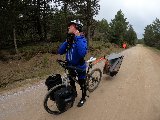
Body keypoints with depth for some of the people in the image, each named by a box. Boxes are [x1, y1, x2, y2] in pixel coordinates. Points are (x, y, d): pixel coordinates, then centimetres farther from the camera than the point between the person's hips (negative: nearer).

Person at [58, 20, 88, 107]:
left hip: (80, 67, -6)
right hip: (70, 66, 7)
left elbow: (82, 53, -41)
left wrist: (78, 38, -34)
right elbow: (60, 52, -6)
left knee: (82, 83, 14)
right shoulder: (69, 39, -2)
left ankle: (83, 98, 39)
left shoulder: (82, 39, -21)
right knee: (71, 82, 25)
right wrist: (67, 41, -17)